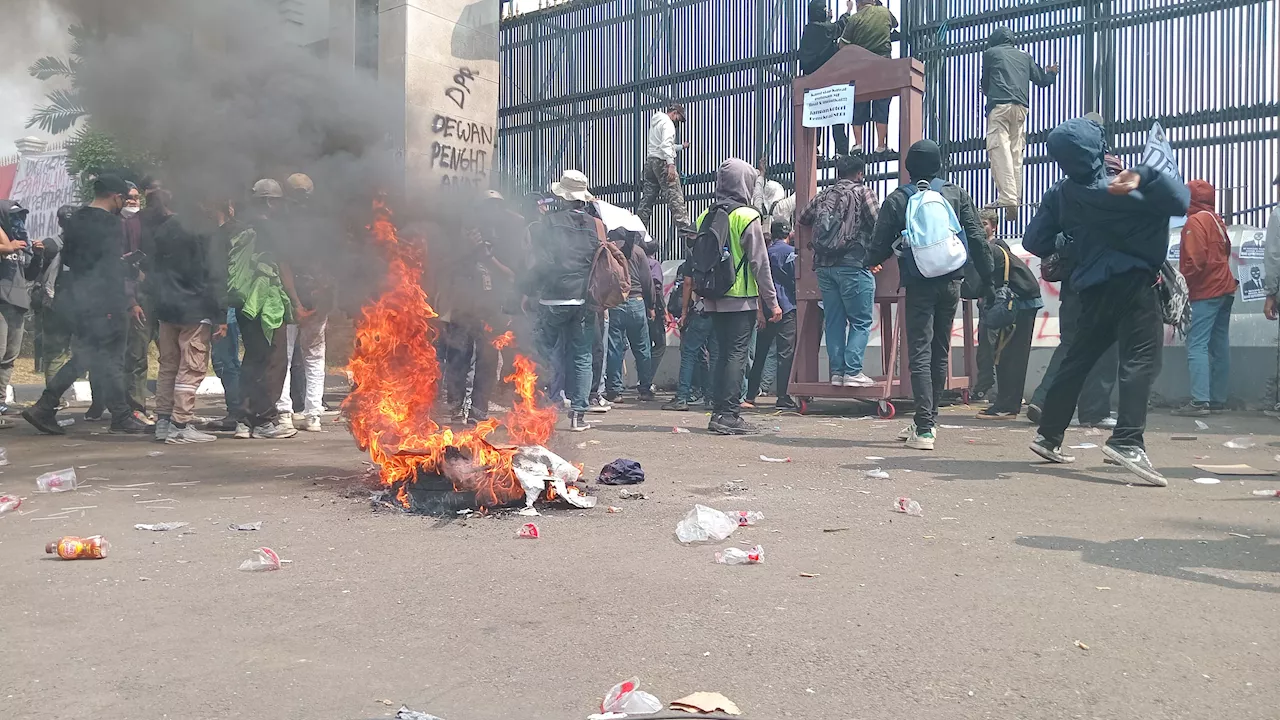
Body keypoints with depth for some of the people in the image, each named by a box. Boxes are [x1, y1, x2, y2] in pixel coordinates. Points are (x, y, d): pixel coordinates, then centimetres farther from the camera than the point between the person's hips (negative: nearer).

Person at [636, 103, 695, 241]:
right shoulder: (668, 123, -5)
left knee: (648, 197, 9)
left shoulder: (655, 122, 25)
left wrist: (681, 146, 40)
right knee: (675, 194, -14)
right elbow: (666, 144, -19)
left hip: (650, 161, 9)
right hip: (661, 161, -9)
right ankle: (683, 227, -21)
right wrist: (670, 164, -27)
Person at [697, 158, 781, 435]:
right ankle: (729, 415, -5)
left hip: (714, 298, 6)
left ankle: (719, 412, 15)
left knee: (721, 353, 12)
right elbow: (759, 263, -10)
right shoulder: (747, 217, -9)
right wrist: (772, 301, -4)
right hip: (741, 299, -6)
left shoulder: (705, 217, 8)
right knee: (737, 354, -4)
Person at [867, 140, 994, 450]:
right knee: (940, 352, 14)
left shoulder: (897, 199, -1)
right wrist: (985, 278, 10)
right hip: (950, 283, 3)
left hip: (919, 286, -3)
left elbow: (881, 245, 1)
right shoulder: (957, 194, 6)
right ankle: (928, 420, 22)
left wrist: (870, 262, 23)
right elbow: (977, 239, 3)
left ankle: (923, 429, -10)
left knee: (919, 354, -3)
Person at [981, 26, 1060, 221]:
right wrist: (1051, 73, 47)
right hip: (1021, 107, 5)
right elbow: (1041, 80, 24)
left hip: (999, 105, -5)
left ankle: (1007, 197, -29)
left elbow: (985, 83, 20)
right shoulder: (1024, 56, 23)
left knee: (999, 150, -15)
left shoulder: (990, 53, 14)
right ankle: (1016, 198, 2)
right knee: (1016, 152, 7)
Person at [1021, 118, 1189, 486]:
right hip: (1133, 283, -7)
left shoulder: (1060, 194, 1)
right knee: (1141, 359, -11)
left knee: (1077, 361, 15)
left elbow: (1034, 242, 5)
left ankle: (1049, 436, 21)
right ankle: (1127, 441, -25)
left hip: (1092, 289, 7)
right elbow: (1180, 201, -16)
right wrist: (1146, 176, -22)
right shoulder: (1115, 190, -17)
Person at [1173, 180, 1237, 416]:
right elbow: (1225, 252, 20)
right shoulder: (1217, 220, 16)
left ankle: (1200, 401, -19)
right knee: (1220, 346, 10)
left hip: (1206, 293, -9)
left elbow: (1195, 260, -19)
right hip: (1225, 289, 9)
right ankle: (1218, 399, 14)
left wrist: (1182, 285, -9)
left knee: (1197, 346, -12)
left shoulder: (1195, 221, -10)